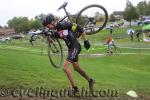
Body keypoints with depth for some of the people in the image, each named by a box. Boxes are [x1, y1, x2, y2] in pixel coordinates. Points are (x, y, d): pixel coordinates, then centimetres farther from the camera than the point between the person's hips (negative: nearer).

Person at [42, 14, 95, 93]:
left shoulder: (64, 24, -19)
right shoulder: (57, 30, 5)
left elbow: (79, 28, -17)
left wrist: (86, 41, -15)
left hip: (75, 47, -9)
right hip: (70, 48, 9)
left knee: (65, 66, -16)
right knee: (76, 68, 20)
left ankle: (74, 88, -6)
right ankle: (90, 80, 40)